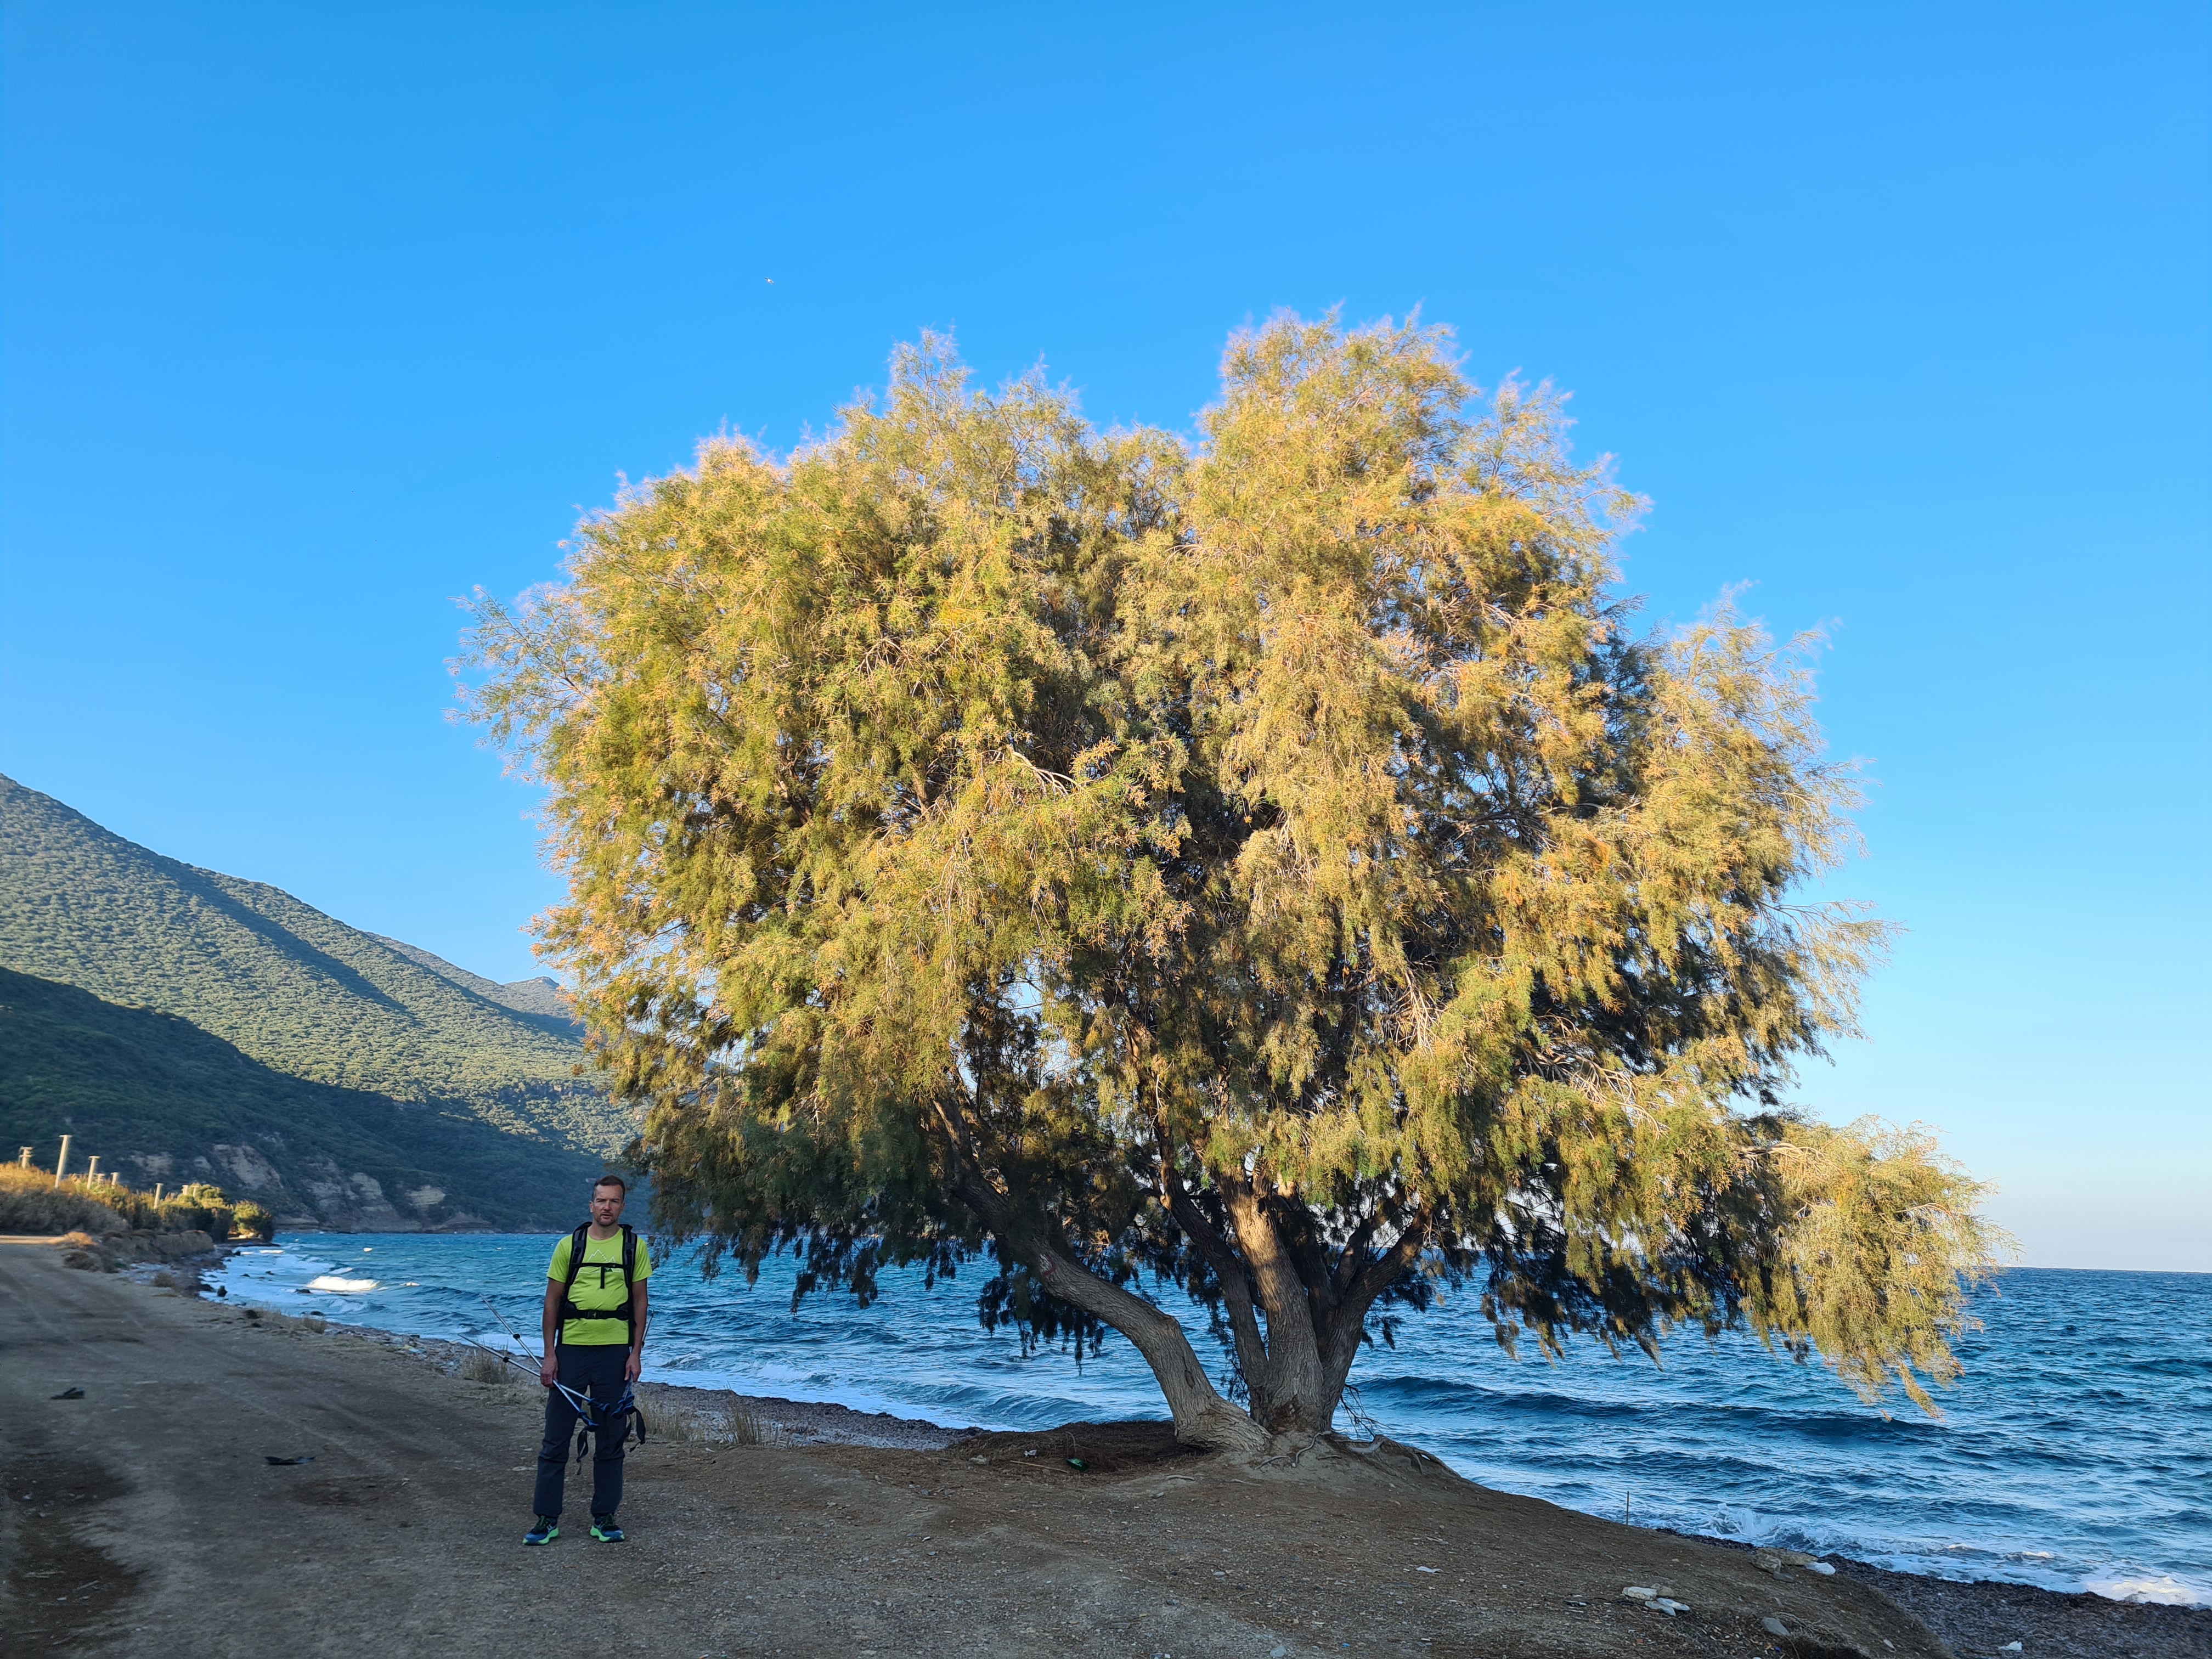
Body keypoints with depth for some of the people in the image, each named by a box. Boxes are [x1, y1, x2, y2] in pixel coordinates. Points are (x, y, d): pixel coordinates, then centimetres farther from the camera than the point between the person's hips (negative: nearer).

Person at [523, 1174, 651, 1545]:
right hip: (571, 1349, 0)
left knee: (611, 1439, 7)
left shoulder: (634, 1247, 2)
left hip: (615, 1351, 0)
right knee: (556, 1438, 3)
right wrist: (549, 1355, -2)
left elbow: (640, 1301, 5)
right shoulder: (570, 1245, 0)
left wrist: (637, 1353, -1)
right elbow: (552, 1301, 3)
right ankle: (547, 1519, 14)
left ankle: (604, 1518, 17)